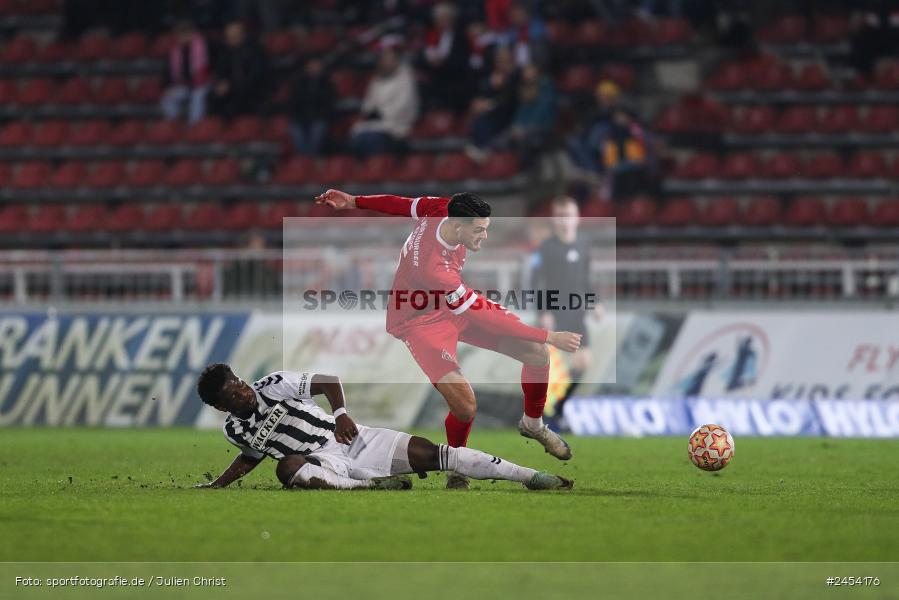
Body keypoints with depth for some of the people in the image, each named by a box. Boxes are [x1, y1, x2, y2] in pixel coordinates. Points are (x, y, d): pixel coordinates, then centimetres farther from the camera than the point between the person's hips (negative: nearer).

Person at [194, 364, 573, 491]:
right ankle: (370, 487, -57)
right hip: (324, 462, -1)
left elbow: (327, 381, 4)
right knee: (288, 466, -36)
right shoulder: (236, 429, 3)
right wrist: (215, 487, 14)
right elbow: (251, 457, 24)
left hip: (353, 440, 1)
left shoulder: (272, 386, -3)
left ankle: (533, 477, -12)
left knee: (429, 453, -13)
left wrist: (340, 413, -10)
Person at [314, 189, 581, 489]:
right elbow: (483, 318, -36)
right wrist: (548, 336, -33)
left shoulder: (443, 208, -19)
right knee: (465, 404, -24)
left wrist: (355, 202, 20)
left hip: (456, 302, 8)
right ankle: (457, 471, 8)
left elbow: (404, 205, 1)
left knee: (537, 353, -1)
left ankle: (533, 424, 28)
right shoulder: (435, 268, -40)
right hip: (423, 321, -8)